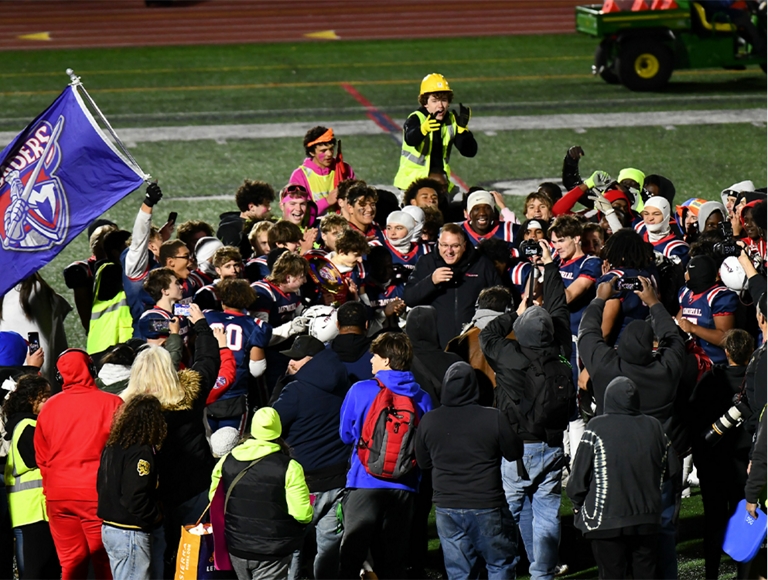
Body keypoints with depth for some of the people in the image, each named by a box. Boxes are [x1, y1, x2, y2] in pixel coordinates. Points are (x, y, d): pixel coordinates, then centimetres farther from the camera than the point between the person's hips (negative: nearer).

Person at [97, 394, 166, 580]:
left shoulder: (112, 447, 9)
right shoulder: (141, 453, -18)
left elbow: (102, 485, 15)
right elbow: (135, 498, -26)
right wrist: (156, 515, -8)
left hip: (109, 528, 9)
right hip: (131, 534, -9)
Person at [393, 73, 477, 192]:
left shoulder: (452, 121, 0)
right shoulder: (416, 119, -14)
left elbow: (470, 152, -6)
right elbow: (410, 140, -37)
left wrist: (463, 128, -23)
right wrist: (424, 129, -59)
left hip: (440, 178, 5)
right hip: (413, 177, -5)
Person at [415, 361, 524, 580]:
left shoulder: (428, 421, -3)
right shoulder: (494, 419, -13)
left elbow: (423, 462, 10)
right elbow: (515, 453, 0)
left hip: (447, 507, 3)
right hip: (487, 506, -3)